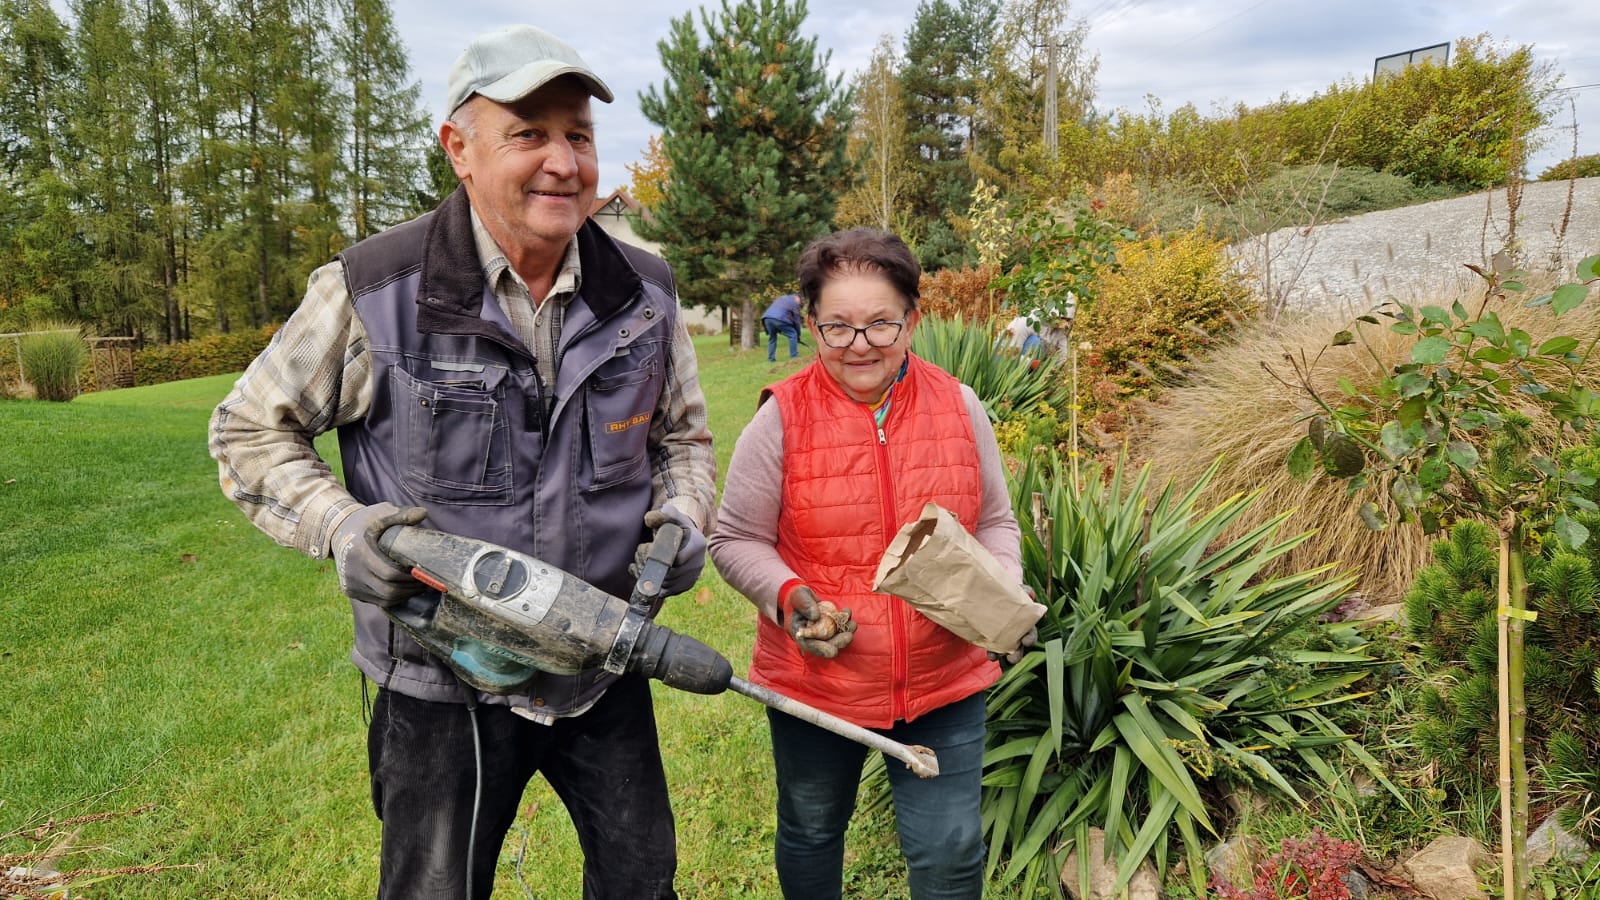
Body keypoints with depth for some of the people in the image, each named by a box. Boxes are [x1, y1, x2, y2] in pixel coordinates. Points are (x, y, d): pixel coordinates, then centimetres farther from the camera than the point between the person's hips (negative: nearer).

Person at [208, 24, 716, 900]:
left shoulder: (645, 294, -3)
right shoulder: (372, 292, -15)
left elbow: (681, 432, 13)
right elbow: (248, 431, -3)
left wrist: (684, 511, -8)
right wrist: (337, 524, -20)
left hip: (604, 666, 4)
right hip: (445, 685, -3)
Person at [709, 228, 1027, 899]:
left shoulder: (958, 408, -4)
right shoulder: (782, 418, -12)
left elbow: (994, 521, 7)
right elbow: (736, 540, -5)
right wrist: (786, 595, -23)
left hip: (943, 680, 1)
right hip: (815, 681, -1)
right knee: (811, 836, 22)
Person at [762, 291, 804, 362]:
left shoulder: (781, 298, 34)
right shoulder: (795, 303, 14)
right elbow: (796, 320, 14)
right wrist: (798, 335, 22)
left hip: (767, 318, 6)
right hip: (779, 319, -6)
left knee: (772, 338, 21)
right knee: (793, 335, 5)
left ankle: (771, 359, 16)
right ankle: (794, 356, 1)